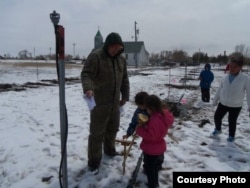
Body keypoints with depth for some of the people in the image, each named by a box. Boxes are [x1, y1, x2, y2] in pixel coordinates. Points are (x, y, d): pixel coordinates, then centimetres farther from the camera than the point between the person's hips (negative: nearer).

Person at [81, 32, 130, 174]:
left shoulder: (121, 59, 9)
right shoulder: (95, 56, -13)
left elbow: (124, 79, 16)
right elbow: (86, 74, -21)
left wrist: (125, 96, 15)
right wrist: (88, 88, -39)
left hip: (115, 102, 7)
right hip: (99, 102, -7)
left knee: (113, 128, 21)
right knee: (97, 132, 0)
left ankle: (109, 150, 44)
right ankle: (94, 162, 15)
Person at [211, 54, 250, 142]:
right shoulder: (226, 77, -3)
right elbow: (220, 89, 5)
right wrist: (215, 100, 10)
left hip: (236, 106, -4)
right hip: (223, 103, 4)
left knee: (232, 121, 8)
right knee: (217, 117, 11)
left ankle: (231, 136, 32)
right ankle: (218, 129, 39)